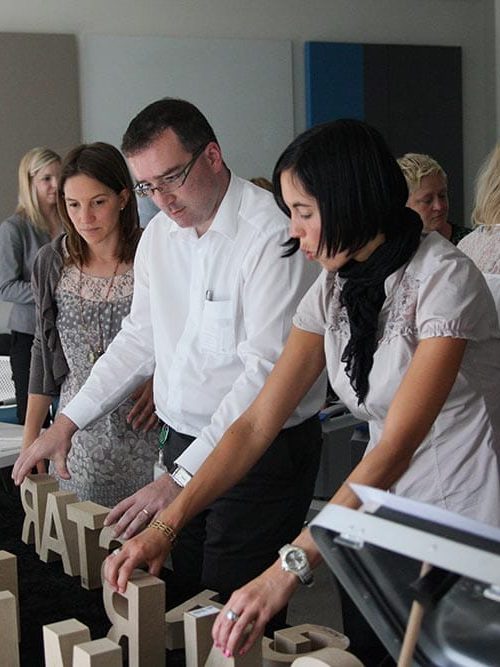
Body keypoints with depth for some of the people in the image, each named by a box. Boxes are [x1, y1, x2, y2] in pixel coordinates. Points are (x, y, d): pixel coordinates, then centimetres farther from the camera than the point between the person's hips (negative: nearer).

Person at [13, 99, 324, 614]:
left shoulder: (272, 233, -17)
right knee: (173, 609, 11)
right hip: (183, 445, 7)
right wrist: (68, 421, 11)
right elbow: (138, 340, 18)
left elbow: (266, 370, -22)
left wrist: (183, 478, -24)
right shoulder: (159, 234, 8)